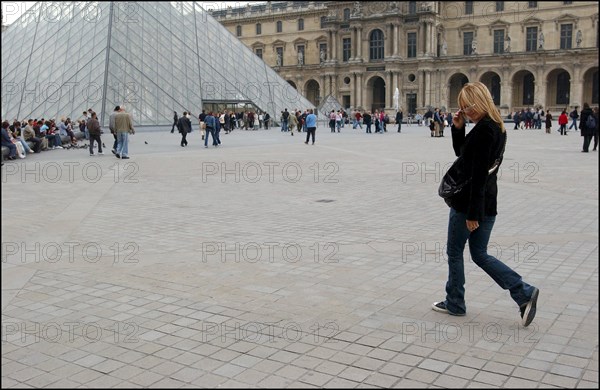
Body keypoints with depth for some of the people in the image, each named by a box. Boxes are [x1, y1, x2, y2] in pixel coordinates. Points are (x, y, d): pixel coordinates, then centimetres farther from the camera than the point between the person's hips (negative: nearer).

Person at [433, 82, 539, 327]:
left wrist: (473, 213, -21)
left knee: (454, 252, 9)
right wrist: (458, 128, 5)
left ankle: (455, 303, 22)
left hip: (468, 202, -9)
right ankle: (524, 293, 7)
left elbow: (478, 174, -22)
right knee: (480, 255, 15)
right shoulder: (496, 128, 11)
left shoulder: (483, 130, -19)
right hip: (487, 203, 9)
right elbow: (462, 153, 20)